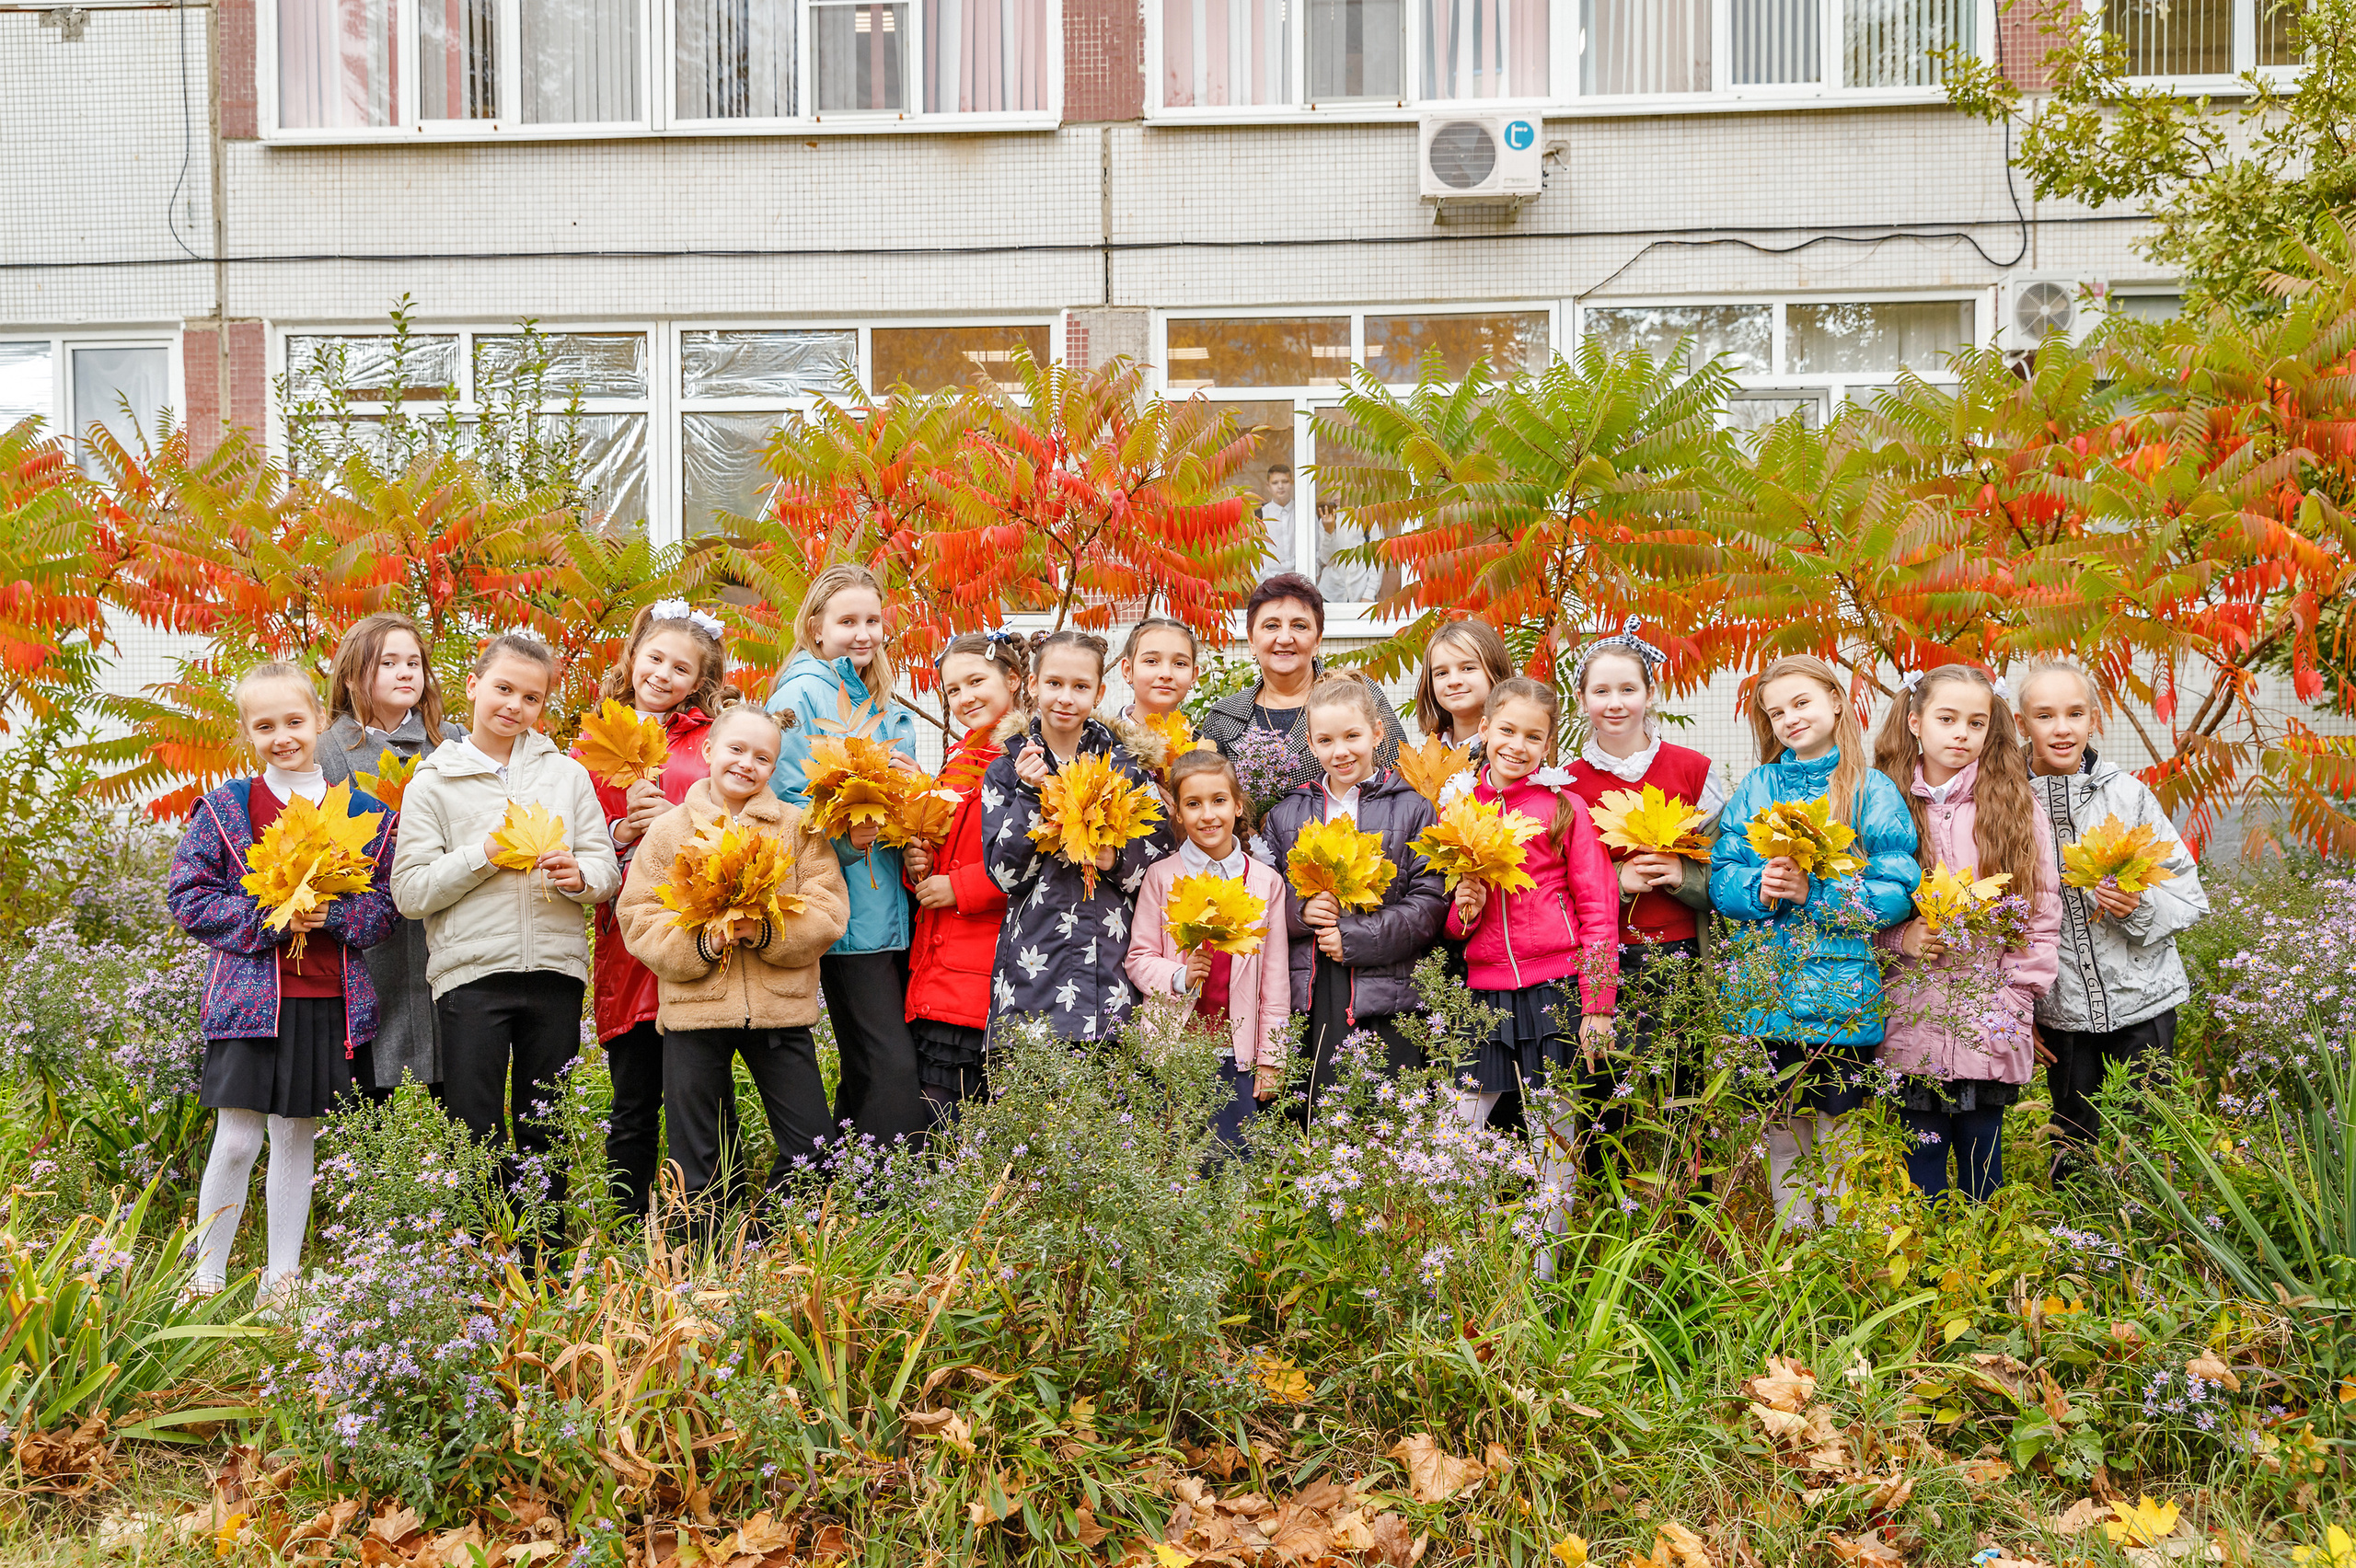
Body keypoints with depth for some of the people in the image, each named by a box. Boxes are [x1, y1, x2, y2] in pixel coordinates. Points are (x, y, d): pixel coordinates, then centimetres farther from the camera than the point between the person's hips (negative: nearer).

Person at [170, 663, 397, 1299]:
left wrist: (332, 915, -14)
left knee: (297, 1138, 11)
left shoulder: (363, 813, 5)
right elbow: (187, 895, -3)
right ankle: (207, 1281, 13)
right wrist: (271, 917, -15)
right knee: (236, 1142, -2)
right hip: (250, 998, -2)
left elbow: (384, 907, 7)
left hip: (331, 1001, 2)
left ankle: (282, 1279, 20)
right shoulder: (225, 808, 0)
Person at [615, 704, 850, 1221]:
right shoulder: (668, 831, 4)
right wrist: (702, 942, -18)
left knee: (812, 1150, 4)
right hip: (694, 1008, 0)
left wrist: (765, 931, -20)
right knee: (697, 1159, 10)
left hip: (780, 1005, 0)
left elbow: (827, 912, -3)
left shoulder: (798, 828, 5)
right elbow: (638, 919, -1)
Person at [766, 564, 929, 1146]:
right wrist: (845, 833, -24)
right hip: (848, 911, -7)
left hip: (895, 906, 7)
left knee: (869, 1073, 8)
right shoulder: (801, 694, -4)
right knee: (892, 1072, -11)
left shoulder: (887, 709, 19)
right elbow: (784, 803, -10)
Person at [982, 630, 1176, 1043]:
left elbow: (1162, 860, 9)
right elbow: (1006, 873, 0)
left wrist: (1116, 861, -11)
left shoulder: (1128, 766, 10)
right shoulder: (1006, 772, 9)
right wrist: (1029, 793, -9)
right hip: (1034, 960, 0)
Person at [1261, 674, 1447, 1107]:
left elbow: (1429, 904, -4)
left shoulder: (1412, 810, 3)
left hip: (1386, 994, -3)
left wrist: (1356, 938, -12)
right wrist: (1299, 910, -8)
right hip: (1311, 996, 3)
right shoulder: (1287, 815, 14)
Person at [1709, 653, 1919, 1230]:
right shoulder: (1757, 787, 9)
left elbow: (1896, 892, -8)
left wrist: (1814, 892, -18)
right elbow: (1721, 879, 6)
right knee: (1783, 1142, 10)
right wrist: (1759, 888, -15)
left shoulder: (1872, 791, -1)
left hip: (1842, 1001, -3)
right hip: (1767, 995, 3)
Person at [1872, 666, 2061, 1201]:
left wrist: (2015, 997, -4)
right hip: (1911, 1022, 0)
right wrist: (1899, 937, -11)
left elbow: (2043, 911, 2)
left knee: (1983, 1173, 8)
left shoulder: (2018, 805, 3)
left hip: (1990, 1030, 0)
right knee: (1921, 1174, 5)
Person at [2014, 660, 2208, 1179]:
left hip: (2142, 1002, -1)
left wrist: (2141, 907, -20)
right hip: (2060, 1012, 1)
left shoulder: (2128, 793, -4)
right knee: (2074, 1155, 10)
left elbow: (2189, 894, 0)